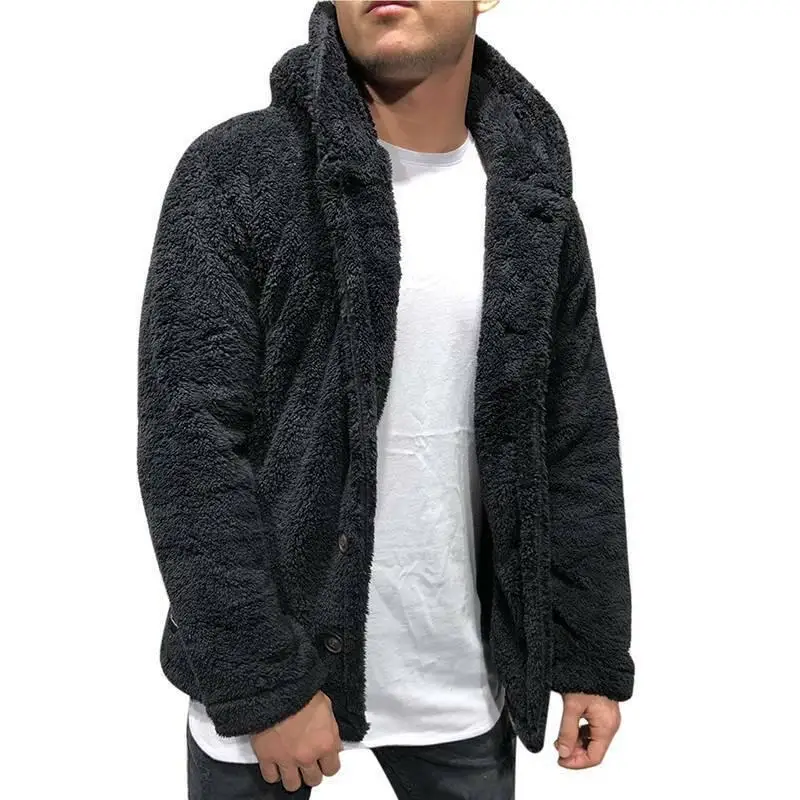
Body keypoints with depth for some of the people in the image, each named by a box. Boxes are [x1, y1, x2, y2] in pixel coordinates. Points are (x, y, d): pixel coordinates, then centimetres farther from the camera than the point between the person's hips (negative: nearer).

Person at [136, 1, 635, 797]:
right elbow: (187, 443, -15)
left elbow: (578, 447, 5)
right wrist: (262, 683, -16)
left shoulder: (533, 202, 2)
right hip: (266, 664, -3)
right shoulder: (234, 172, -11)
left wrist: (594, 656, 5)